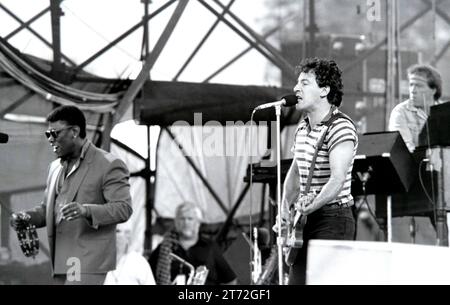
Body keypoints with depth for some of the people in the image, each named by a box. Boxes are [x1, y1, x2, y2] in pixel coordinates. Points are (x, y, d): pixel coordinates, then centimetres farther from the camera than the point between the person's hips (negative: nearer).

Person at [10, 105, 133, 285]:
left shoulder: (109, 165, -6)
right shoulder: (55, 167, 19)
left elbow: (123, 208, -13)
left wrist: (86, 210, -30)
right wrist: (27, 217, 3)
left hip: (89, 265, -8)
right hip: (61, 263, 8)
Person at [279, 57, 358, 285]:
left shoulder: (341, 128, -16)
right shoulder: (303, 127, 12)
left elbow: (337, 180, -27)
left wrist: (309, 207, -37)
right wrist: (286, 207, 7)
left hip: (333, 220, -9)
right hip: (305, 222, 9)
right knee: (296, 280, 9)